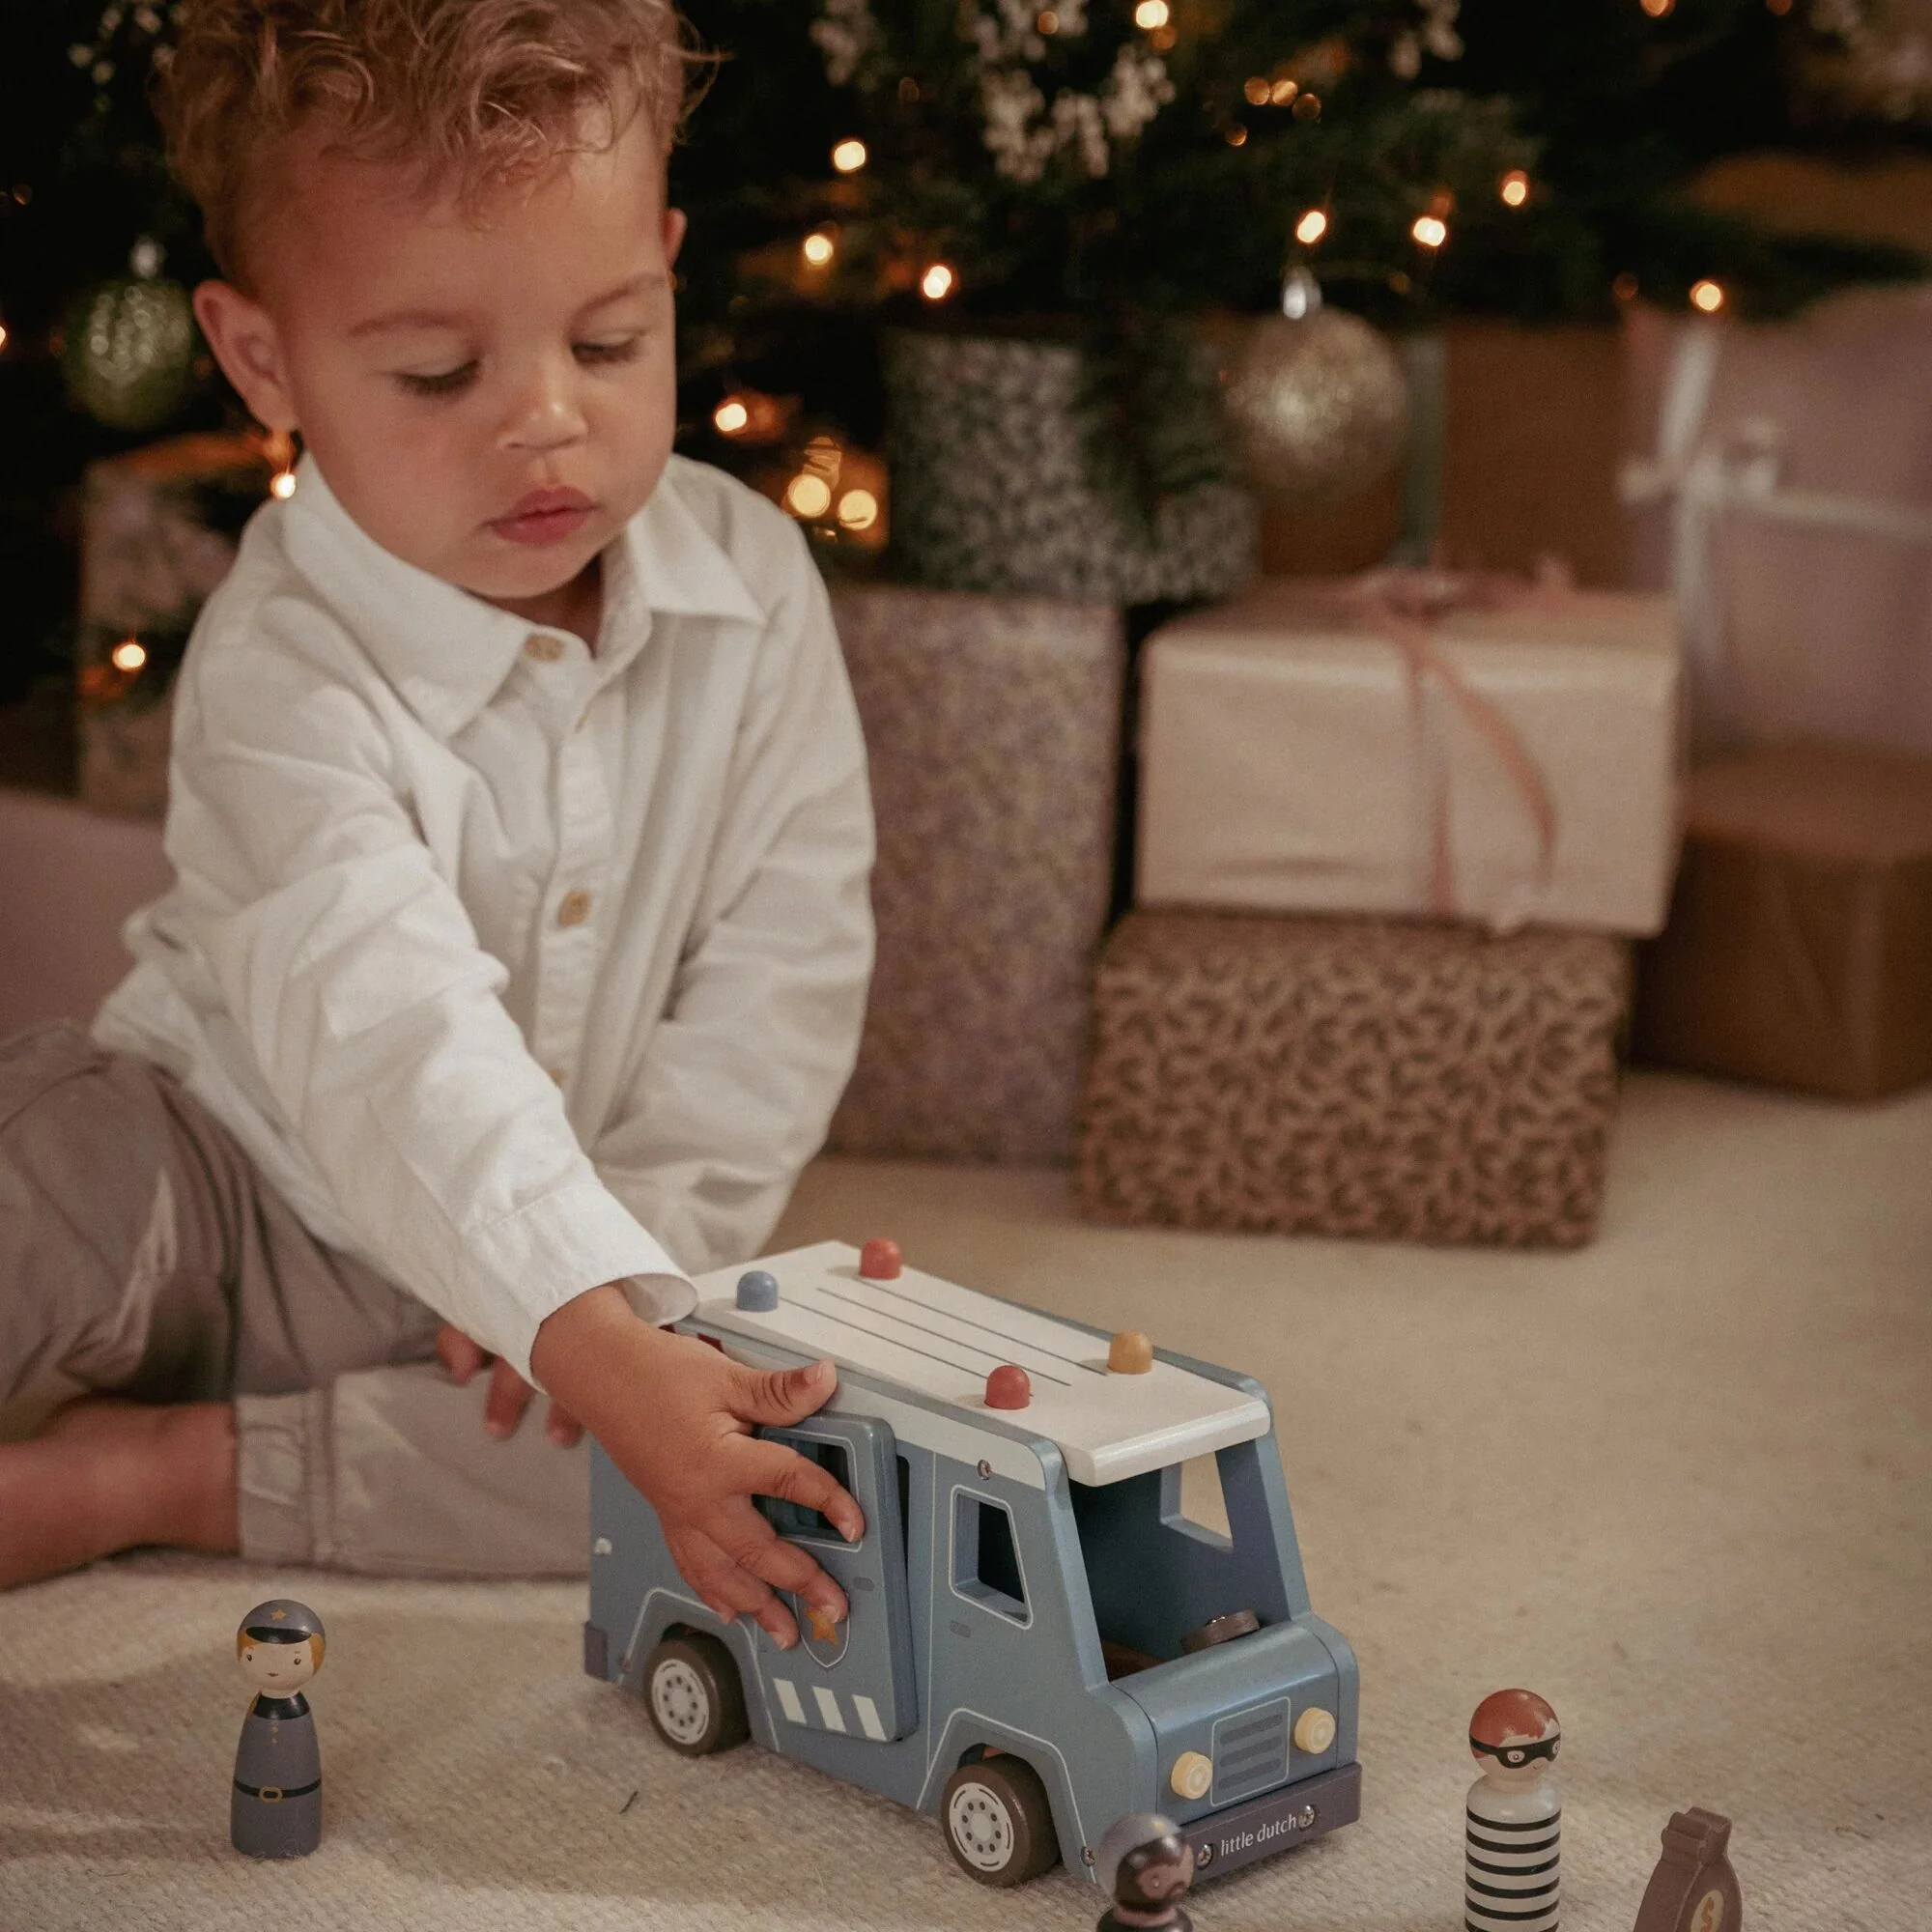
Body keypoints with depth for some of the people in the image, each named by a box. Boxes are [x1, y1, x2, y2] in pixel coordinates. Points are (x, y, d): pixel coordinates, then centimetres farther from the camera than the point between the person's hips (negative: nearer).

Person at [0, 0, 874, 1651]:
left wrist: (650, 1243, -18)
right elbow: (394, 1045, -38)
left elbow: (785, 959, -6)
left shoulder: (752, 585, -9)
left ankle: (155, 1473, -21)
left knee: (826, 1436, -26)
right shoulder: (281, 668, -25)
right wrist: (604, 1340, -51)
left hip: (614, 1258, 4)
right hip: (230, 1188, -4)